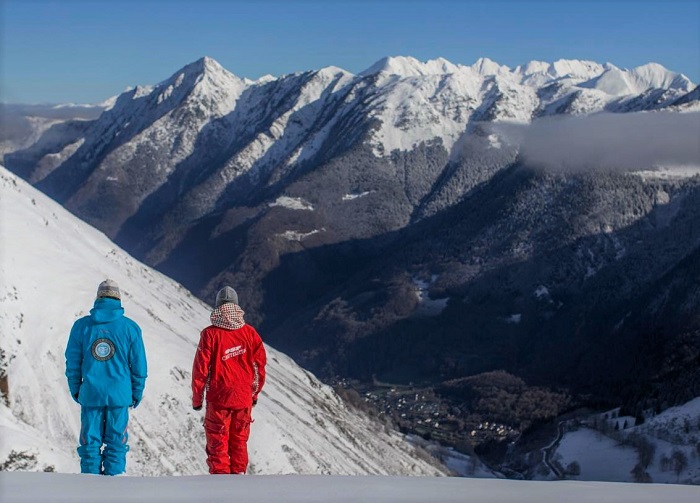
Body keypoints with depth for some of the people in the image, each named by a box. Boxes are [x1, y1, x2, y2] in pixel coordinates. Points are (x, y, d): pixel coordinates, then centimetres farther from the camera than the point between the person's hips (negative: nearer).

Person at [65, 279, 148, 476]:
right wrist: (137, 393, 11)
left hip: (90, 394, 1)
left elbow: (72, 363, 4)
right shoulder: (130, 327, -2)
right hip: (119, 395, -1)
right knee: (116, 443, 7)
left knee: (90, 443, 8)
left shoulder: (81, 326, 0)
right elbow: (139, 365, 1)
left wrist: (75, 390, 16)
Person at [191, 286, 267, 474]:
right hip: (244, 398, 3)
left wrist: (197, 397, 3)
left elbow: (201, 367, -8)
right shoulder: (249, 332, -3)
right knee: (239, 441, 15)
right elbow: (260, 363, 4)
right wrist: (255, 392, 17)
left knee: (217, 442, 6)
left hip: (218, 398, -3)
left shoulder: (210, 334, -11)